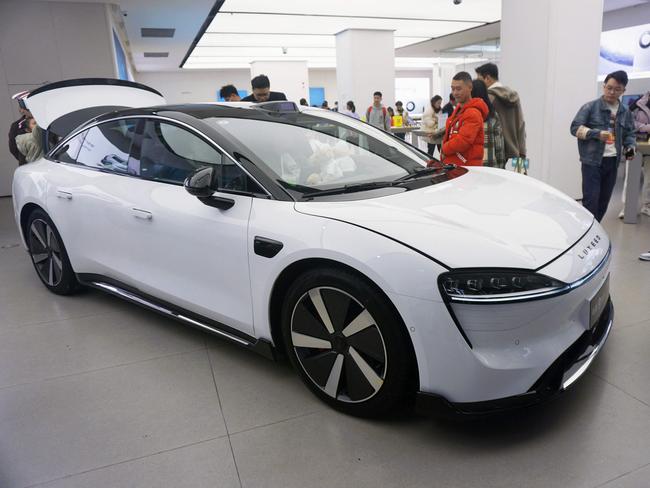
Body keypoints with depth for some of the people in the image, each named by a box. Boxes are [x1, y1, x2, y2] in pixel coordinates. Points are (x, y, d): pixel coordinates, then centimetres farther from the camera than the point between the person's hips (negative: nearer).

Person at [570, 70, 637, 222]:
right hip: (592, 161, -5)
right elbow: (575, 127, -8)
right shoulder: (590, 107, -4)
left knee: (604, 201, 9)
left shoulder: (625, 112, 10)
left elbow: (630, 134, 18)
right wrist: (597, 133, -21)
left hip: (612, 162, 5)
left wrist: (630, 147, -3)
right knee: (591, 201, -9)